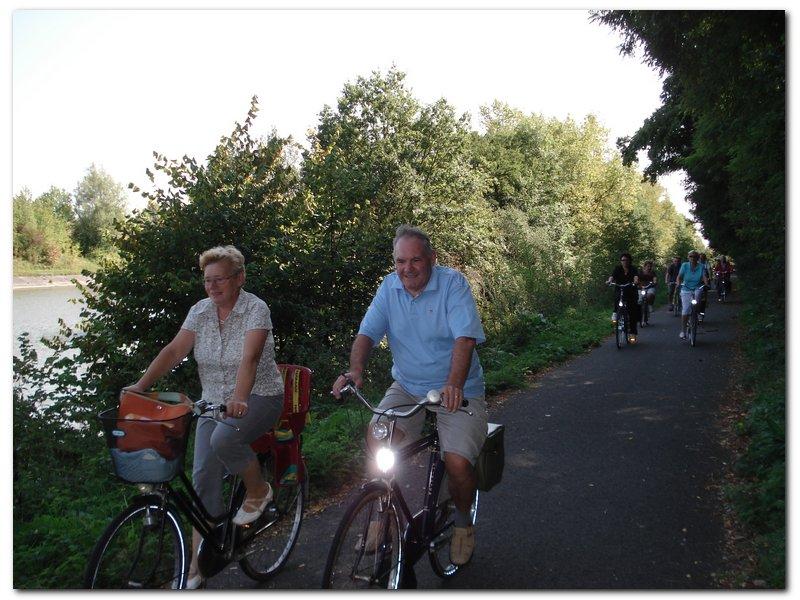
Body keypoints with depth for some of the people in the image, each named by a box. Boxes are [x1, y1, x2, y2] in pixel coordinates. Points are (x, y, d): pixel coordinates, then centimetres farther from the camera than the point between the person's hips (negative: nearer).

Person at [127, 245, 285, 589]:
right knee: (203, 478, -4)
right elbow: (174, 351, -6)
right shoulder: (200, 311, 0)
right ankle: (198, 562, 7)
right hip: (214, 402, 5)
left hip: (259, 398, -5)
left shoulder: (255, 309, -15)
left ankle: (258, 491, -5)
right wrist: (140, 386, -19)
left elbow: (249, 358, -30)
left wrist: (239, 398, -45)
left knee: (223, 439, -34)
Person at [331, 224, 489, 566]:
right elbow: (367, 333, -5)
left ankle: (463, 522, 14)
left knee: (458, 462, -20)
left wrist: (454, 384, -40)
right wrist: (355, 370, -25)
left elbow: (465, 338, -24)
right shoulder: (389, 287, 1)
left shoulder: (453, 283, -12)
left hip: (457, 392, -3)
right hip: (407, 388, 4)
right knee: (377, 440, -20)